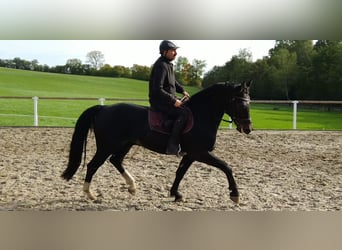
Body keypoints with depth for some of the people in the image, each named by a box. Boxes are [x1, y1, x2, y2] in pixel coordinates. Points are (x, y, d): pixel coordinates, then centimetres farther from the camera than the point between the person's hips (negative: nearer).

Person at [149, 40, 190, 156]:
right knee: (184, 113, -25)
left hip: (168, 99, 11)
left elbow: (173, 81, 28)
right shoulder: (161, 66, -19)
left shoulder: (168, 64, 13)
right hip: (159, 102, -11)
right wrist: (173, 100, -24)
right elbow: (157, 89, -26)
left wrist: (182, 90, 12)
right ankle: (172, 146, -25)